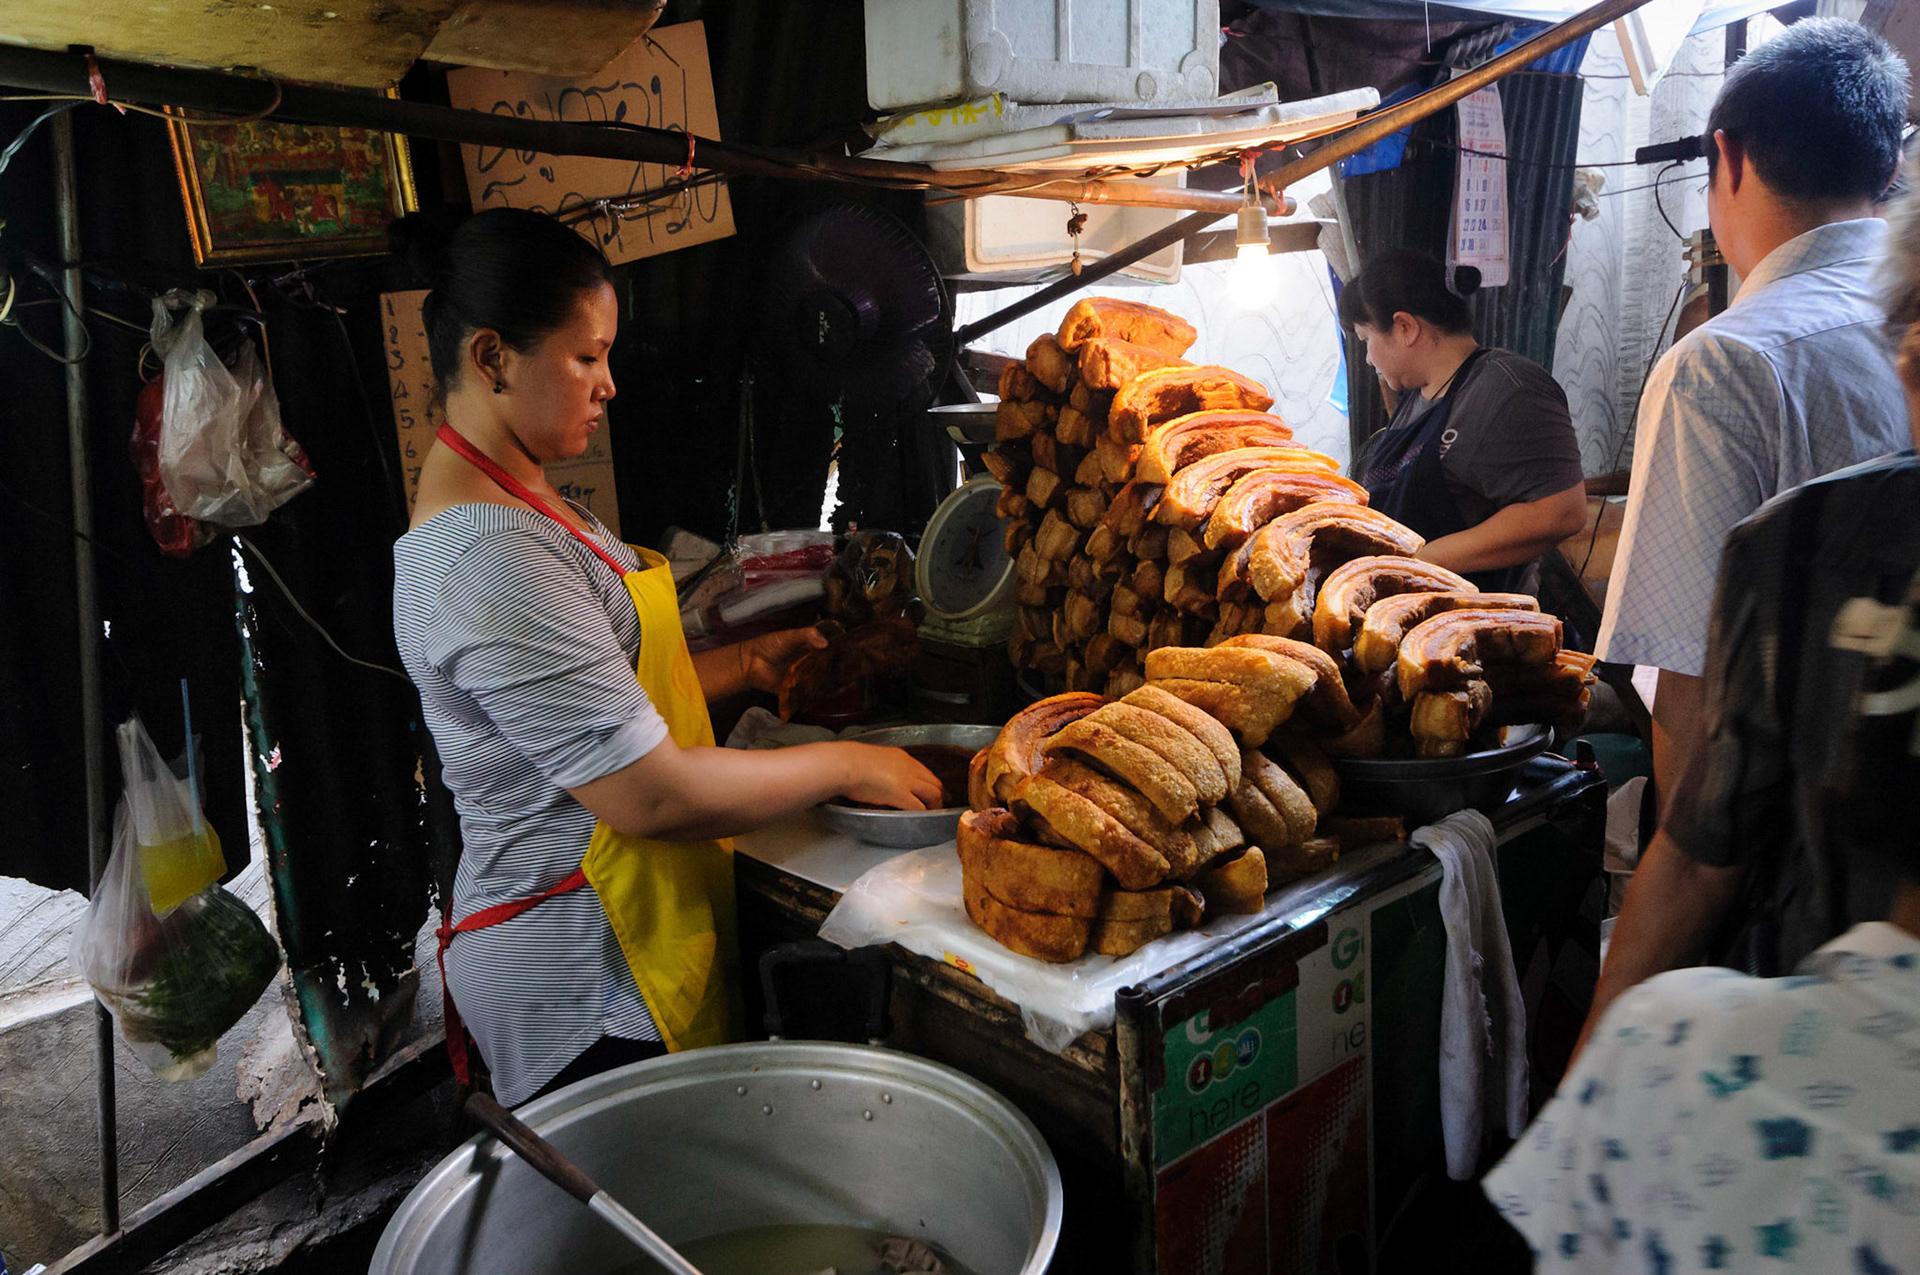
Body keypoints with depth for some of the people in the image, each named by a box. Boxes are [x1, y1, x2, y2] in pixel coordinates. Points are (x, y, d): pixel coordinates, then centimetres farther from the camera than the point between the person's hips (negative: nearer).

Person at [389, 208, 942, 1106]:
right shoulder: (492, 555, -25)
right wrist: (846, 766, -15)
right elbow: (649, 795, -26)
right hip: (581, 990, -9)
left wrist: (747, 665, 7)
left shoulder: (514, 502, 8)